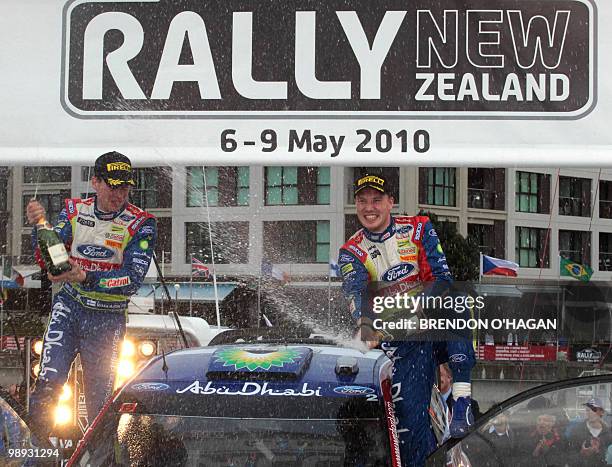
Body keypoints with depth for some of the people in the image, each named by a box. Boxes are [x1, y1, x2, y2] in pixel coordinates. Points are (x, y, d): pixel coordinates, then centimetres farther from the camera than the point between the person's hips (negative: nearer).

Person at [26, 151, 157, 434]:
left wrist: (87, 278, -31)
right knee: (48, 382, -13)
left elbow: (133, 280, -18)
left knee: (99, 398, 2)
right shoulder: (74, 211, 1)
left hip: (108, 317, -1)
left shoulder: (141, 224, -9)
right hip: (69, 305, 1)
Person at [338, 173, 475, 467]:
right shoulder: (351, 253, 5)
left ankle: (462, 398, -35)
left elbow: (442, 277, -5)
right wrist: (366, 325, -36)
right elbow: (356, 293, -15)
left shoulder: (418, 229, 5)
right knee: (408, 413, -16)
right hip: (399, 338, 1)